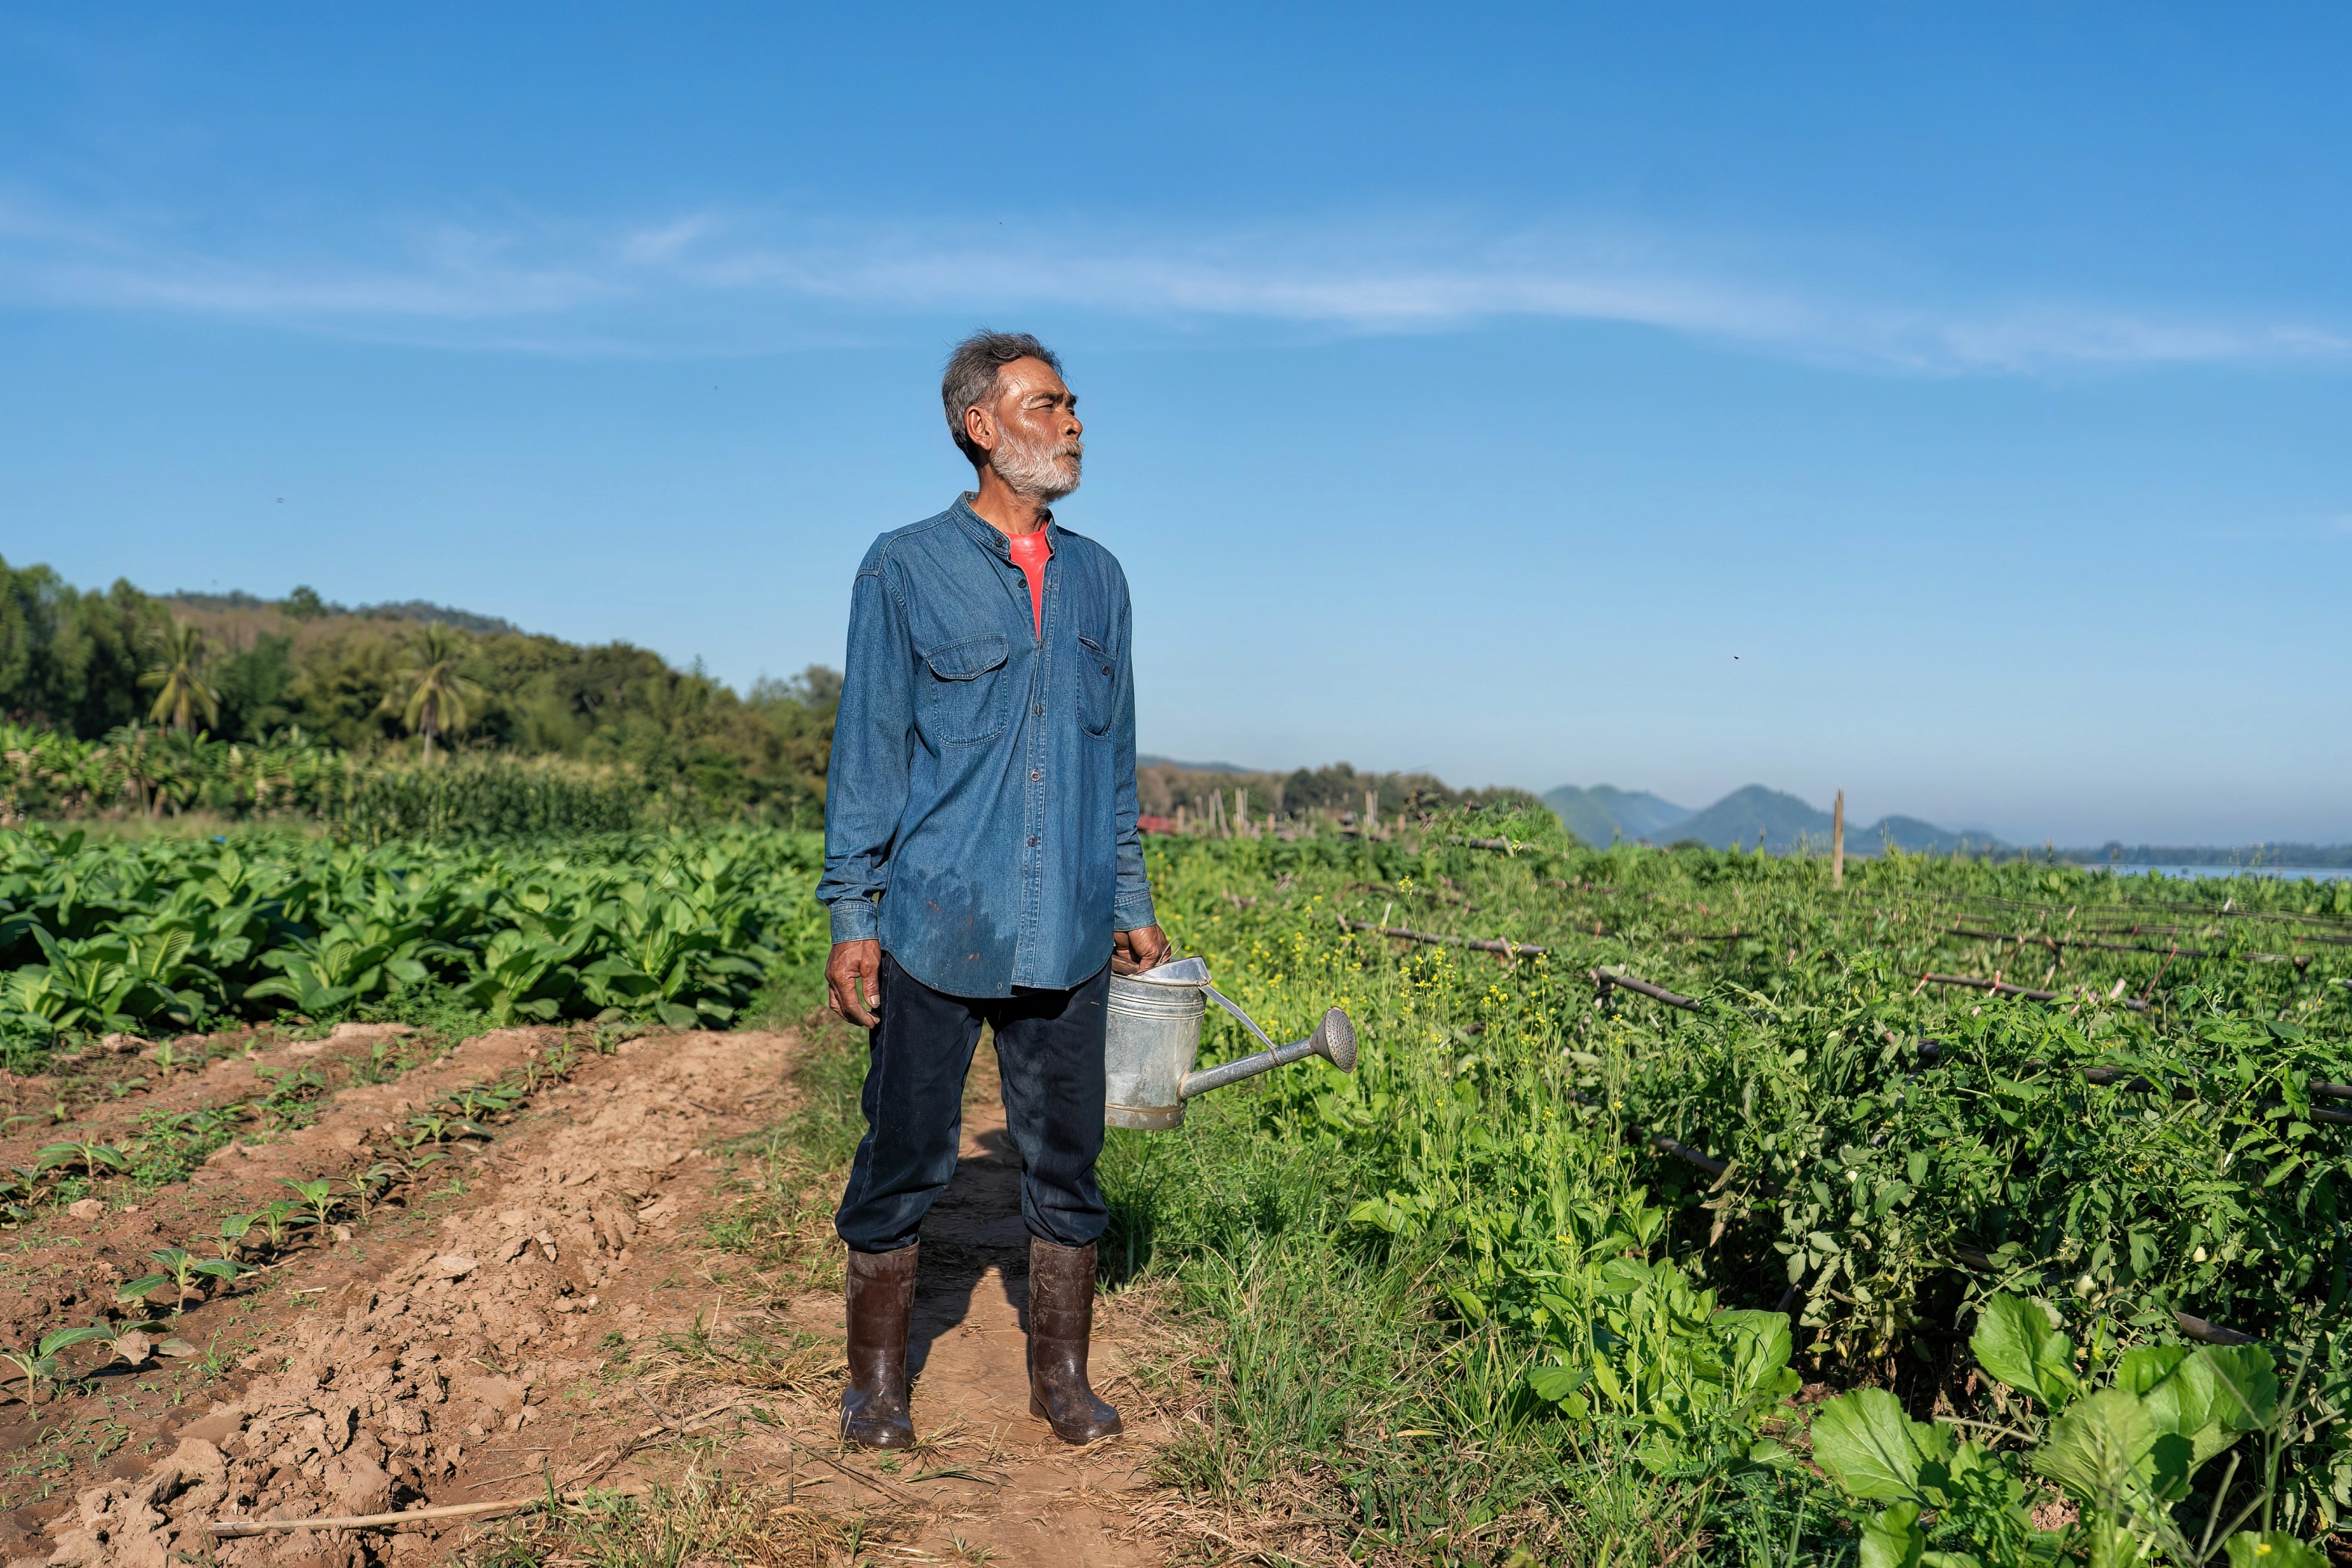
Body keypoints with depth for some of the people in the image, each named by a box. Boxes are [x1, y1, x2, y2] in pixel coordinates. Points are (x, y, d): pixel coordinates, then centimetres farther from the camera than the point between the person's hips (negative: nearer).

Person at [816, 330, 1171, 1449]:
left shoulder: (1097, 579, 13)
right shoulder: (905, 570, 0)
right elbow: (867, 754, 0)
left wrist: (1133, 906, 15)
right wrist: (851, 914, -5)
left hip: (1067, 937, 4)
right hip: (937, 929, -3)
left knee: (1066, 1160, 10)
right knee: (904, 1159, 5)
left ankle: (1062, 1378, 24)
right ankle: (876, 1385, 22)